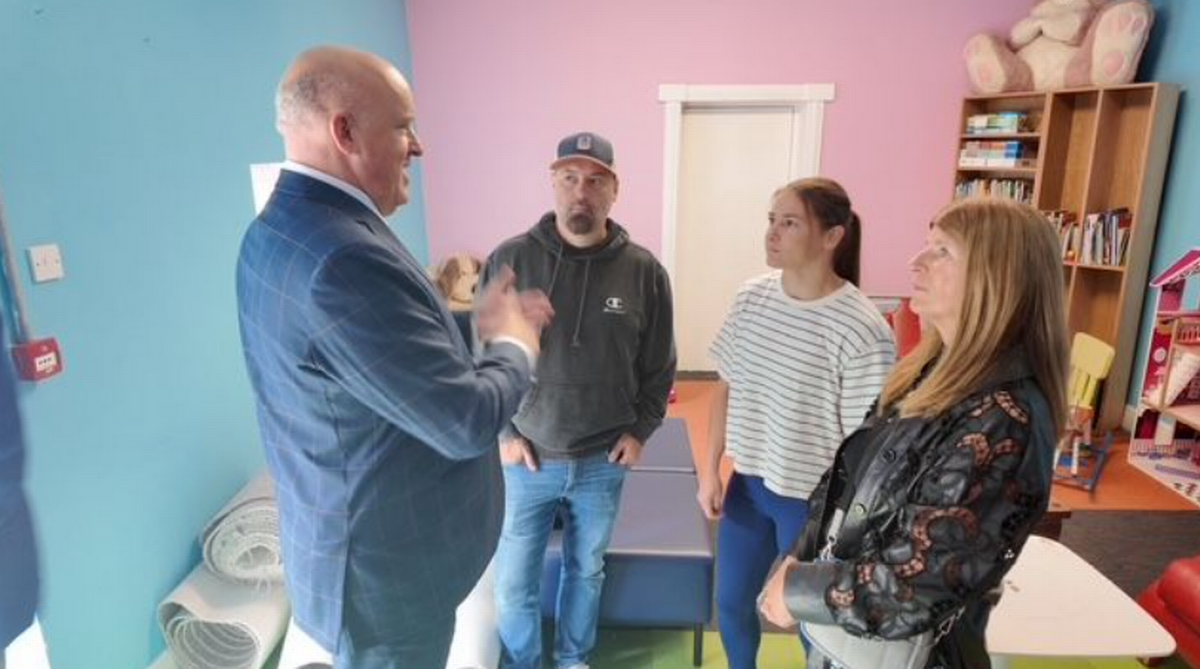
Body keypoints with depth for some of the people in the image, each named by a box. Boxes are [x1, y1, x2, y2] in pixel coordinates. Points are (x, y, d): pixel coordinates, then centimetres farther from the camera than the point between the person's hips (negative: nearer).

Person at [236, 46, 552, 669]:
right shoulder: (343, 258, -32)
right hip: (388, 568, -9)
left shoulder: (282, 227, 2)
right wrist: (513, 343, -12)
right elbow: (466, 423, -29)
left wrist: (479, 321, 5)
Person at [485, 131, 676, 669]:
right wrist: (502, 431, -7)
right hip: (526, 458, -1)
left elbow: (659, 365, 4)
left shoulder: (644, 270, -6)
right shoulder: (510, 259, -9)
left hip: (603, 462, 1)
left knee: (587, 570, 21)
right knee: (513, 583, 11)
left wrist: (640, 430, 0)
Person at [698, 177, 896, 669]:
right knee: (731, 603, 22)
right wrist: (711, 470, 4)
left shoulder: (862, 330, -22)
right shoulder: (750, 298, -5)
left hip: (813, 501, -5)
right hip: (748, 483, 5)